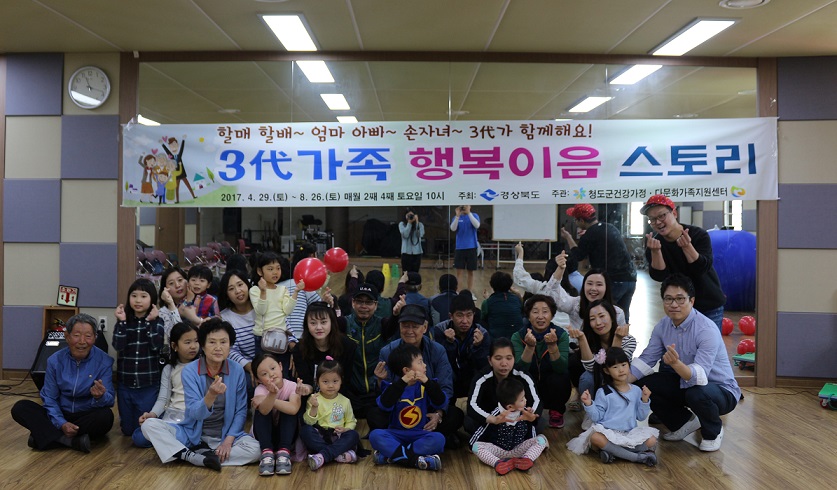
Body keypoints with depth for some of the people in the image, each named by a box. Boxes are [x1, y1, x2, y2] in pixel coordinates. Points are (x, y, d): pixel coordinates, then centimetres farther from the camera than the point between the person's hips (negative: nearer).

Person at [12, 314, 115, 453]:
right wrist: (61, 423, -19)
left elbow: (109, 401, -15)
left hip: (89, 418, -3)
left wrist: (100, 397, -41)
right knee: (20, 407, -17)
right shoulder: (55, 360, -2)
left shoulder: (104, 362, -10)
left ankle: (45, 436, -23)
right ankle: (70, 441, -29)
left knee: (106, 416, -34)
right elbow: (49, 398, -2)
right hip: (60, 415, 3)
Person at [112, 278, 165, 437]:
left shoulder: (157, 322, -3)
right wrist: (121, 322, -19)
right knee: (127, 429, 14)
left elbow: (156, 346, -16)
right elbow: (118, 346, -12)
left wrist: (150, 322, -20)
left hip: (149, 385, -2)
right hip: (125, 384, 2)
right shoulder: (124, 320, 0)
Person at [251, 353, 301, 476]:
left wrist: (268, 400, -32)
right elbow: (264, 410, -40)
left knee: (289, 407, -26)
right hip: (266, 434, 0)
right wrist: (272, 394, -61)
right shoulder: (260, 389, -17)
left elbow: (294, 409, -37)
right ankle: (267, 452, -33)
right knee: (261, 410, -26)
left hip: (285, 433, 0)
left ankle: (283, 452, -31)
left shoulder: (292, 386, -16)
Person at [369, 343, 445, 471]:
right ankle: (416, 460, -32)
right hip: (396, 434, -1)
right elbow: (384, 405, -22)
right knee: (375, 435, -27)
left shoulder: (426, 384, 3)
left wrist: (428, 382, -22)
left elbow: (441, 403, -11)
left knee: (438, 439, -28)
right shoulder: (394, 385, -2)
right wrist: (402, 382, -28)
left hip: (421, 435, 1)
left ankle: (391, 455, -27)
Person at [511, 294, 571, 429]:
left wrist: (553, 346, -40)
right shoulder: (518, 337, -13)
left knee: (559, 378, -30)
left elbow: (561, 369, -25)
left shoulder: (561, 335, -13)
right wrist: (529, 346, -39)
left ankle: (556, 412, -1)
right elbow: (519, 369, -25)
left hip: (553, 391, 1)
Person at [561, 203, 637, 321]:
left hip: (613, 282, -8)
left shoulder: (590, 235, -9)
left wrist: (568, 238, 14)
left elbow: (577, 256, 2)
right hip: (630, 279, 8)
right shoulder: (611, 228, 15)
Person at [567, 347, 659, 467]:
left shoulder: (636, 390, 8)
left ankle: (613, 452, -22)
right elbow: (597, 417, -1)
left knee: (651, 440, -23)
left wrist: (645, 401, -4)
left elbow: (641, 416, 11)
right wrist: (589, 404, -18)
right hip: (608, 432, -2)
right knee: (595, 438, -35)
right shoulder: (603, 392, -1)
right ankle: (640, 456, -29)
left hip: (630, 433, 2)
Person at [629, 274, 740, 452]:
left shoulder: (707, 330, -27)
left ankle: (713, 431, -1)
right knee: (643, 385, -13)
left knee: (696, 393, -39)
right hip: (684, 384, 6)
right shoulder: (662, 326, -6)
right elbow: (646, 360, -5)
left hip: (721, 390, -6)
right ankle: (684, 422, 12)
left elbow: (699, 376, -38)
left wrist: (676, 364, -58)